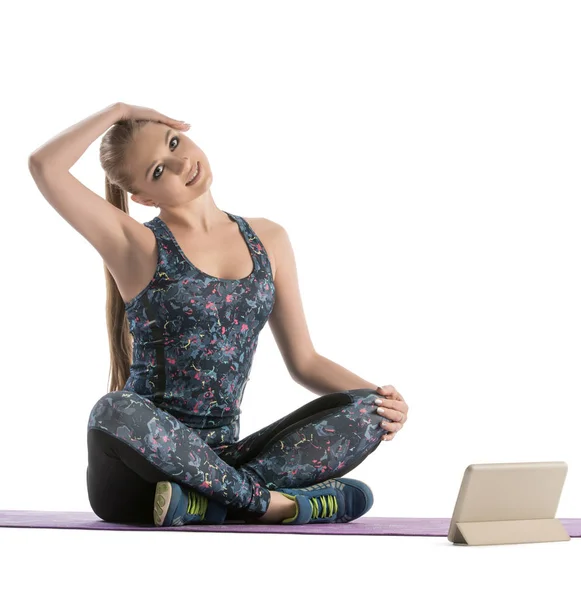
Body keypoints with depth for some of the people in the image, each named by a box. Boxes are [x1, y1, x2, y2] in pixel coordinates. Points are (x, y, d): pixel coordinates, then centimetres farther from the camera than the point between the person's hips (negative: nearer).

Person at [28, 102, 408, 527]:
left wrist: (376, 397, -2)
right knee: (114, 412, -38)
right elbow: (44, 166, -14)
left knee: (366, 410, -15)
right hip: (143, 469, -4)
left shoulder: (267, 240, 12)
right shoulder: (137, 245, 0)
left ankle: (205, 503, -28)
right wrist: (116, 112, 0)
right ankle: (269, 502, -24)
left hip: (217, 460, 4)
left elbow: (304, 360, 14)